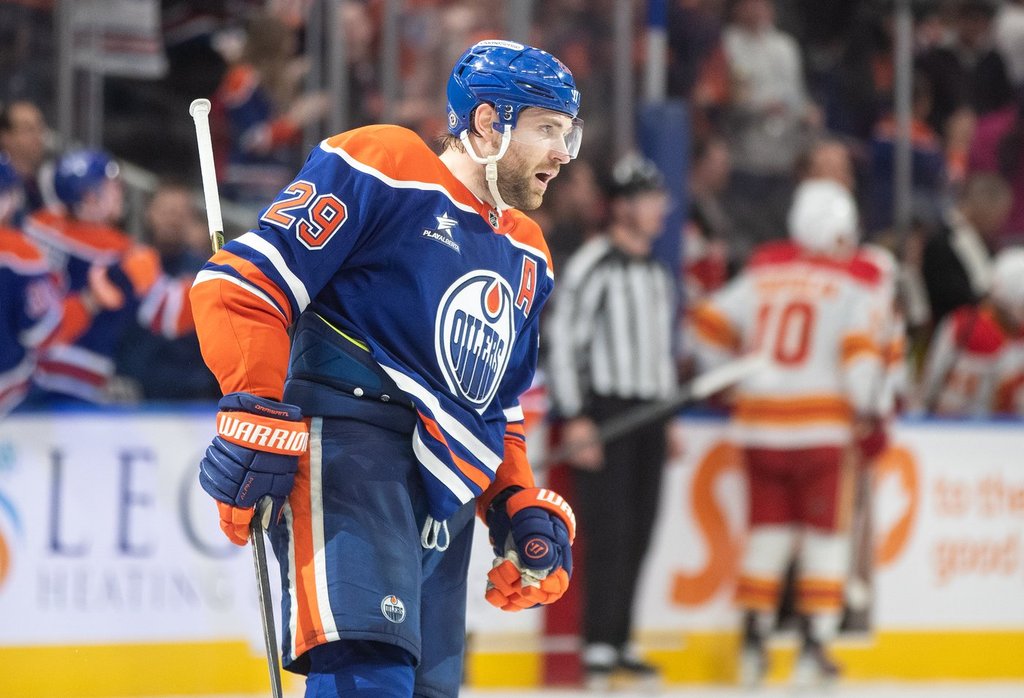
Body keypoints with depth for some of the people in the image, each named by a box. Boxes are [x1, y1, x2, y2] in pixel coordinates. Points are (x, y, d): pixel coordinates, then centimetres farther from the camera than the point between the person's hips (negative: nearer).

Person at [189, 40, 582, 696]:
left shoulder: (528, 258, 24)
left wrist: (522, 509, 19)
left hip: (443, 505, 9)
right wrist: (257, 416, -18)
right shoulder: (383, 168, -3)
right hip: (345, 449, -9)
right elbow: (243, 281, -9)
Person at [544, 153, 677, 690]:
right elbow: (562, 339, -13)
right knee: (608, 530, -11)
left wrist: (668, 416, 21)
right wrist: (574, 418, -18)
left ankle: (620, 644, 12)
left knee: (638, 534, 6)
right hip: (604, 411, -8)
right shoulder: (592, 266, -9)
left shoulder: (658, 274, 18)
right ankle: (598, 647, -11)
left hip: (649, 414, 8)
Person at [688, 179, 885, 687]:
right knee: (825, 535, 5)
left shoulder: (761, 274, 9)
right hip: (822, 425, -4)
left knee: (767, 531, 14)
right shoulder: (854, 283, -2)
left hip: (759, 424, 4)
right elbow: (860, 347, -16)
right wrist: (864, 409, -6)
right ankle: (815, 647, 2)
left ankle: (753, 643, 14)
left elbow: (709, 324, 6)